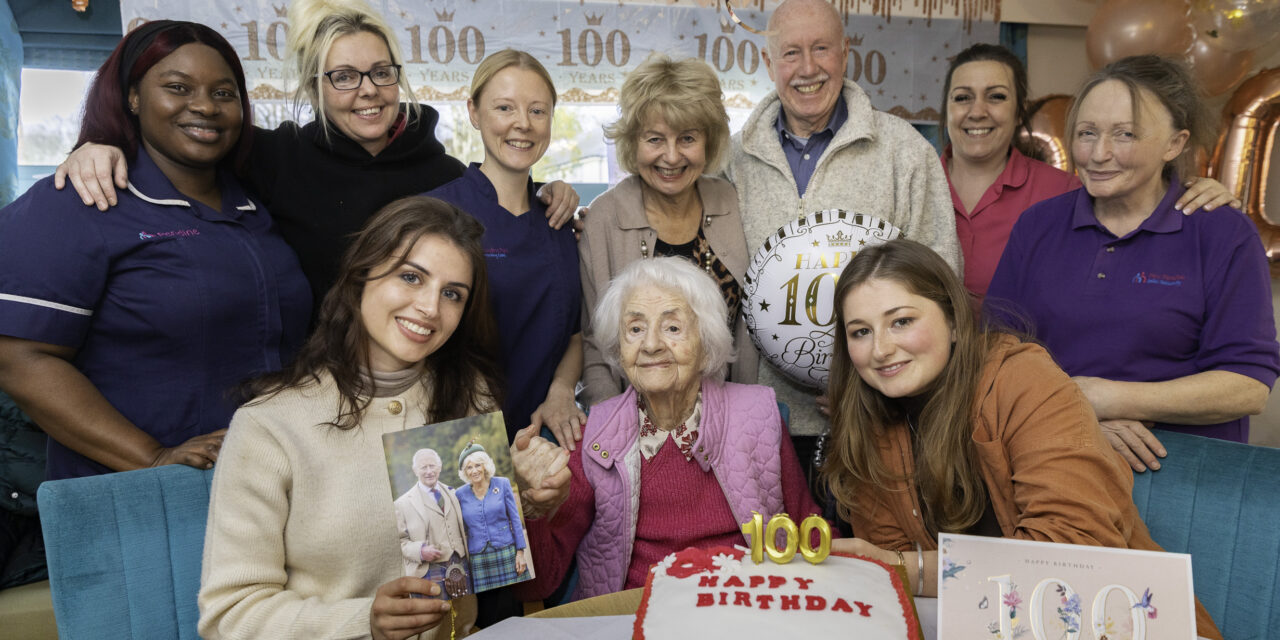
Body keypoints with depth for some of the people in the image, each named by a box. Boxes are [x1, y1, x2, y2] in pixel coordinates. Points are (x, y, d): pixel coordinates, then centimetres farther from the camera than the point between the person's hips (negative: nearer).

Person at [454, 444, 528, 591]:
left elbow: (515, 519, 2)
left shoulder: (502, 484, 0)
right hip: (478, 559, 1)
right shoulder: (461, 494, 3)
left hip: (506, 552, -1)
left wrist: (520, 552, -2)